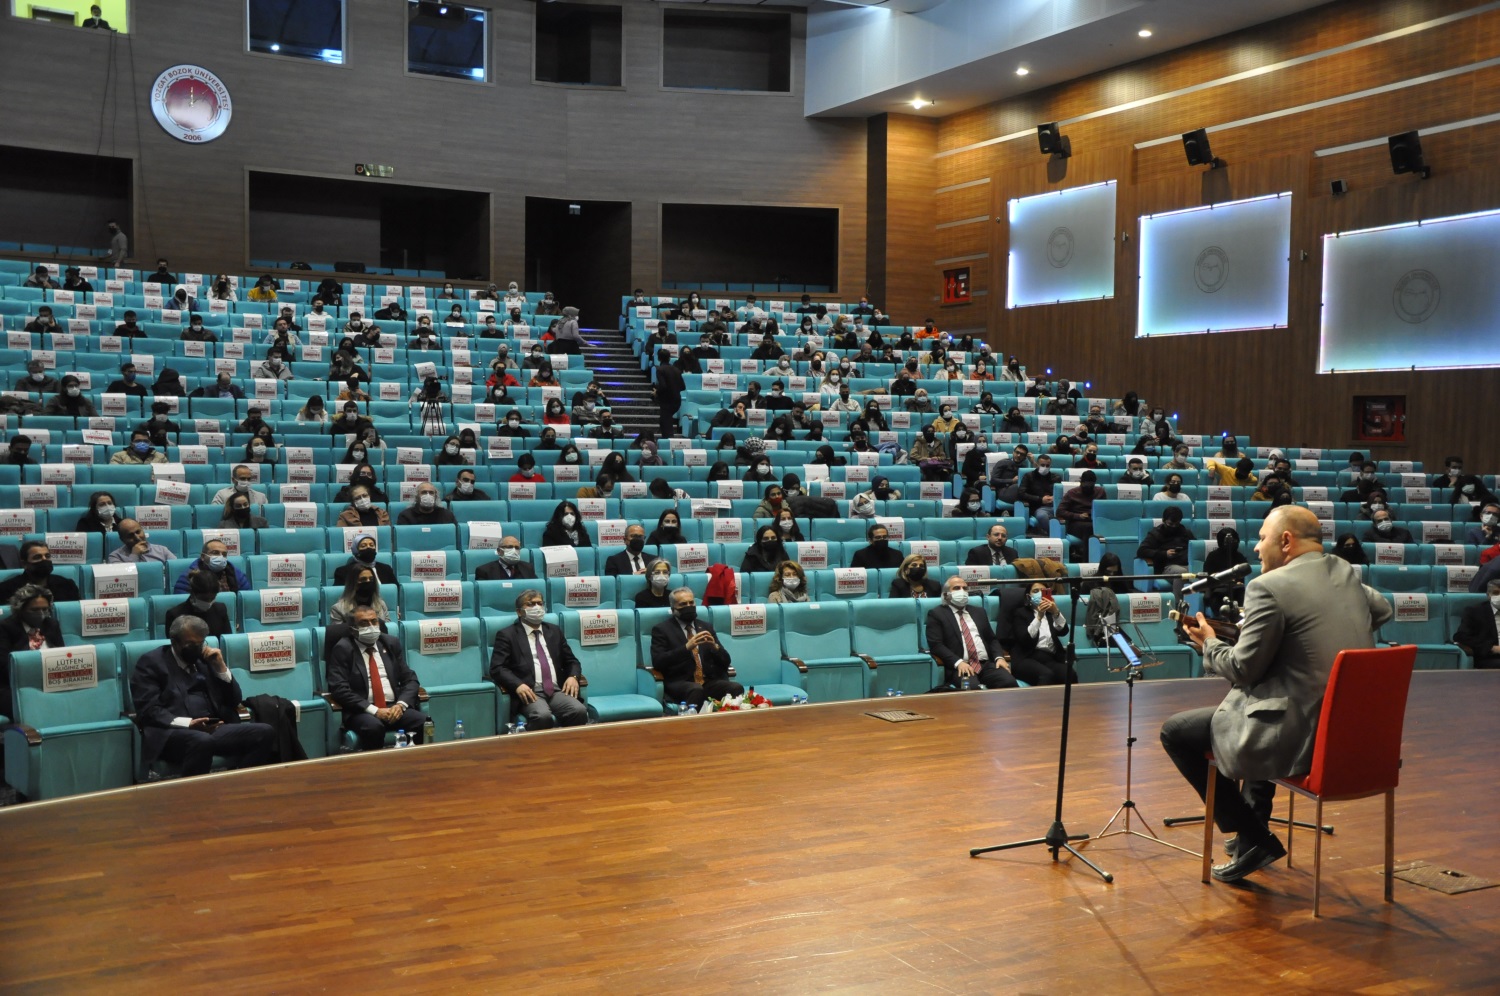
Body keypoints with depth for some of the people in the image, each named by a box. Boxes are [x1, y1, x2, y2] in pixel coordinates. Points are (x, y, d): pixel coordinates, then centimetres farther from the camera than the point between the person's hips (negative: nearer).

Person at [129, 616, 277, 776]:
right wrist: (188, 724, -21)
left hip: (214, 729, 5)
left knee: (264, 733, -20)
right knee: (202, 741, -40)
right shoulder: (151, 662, 6)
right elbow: (148, 710, -7)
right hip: (172, 733, -5)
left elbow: (234, 701, 19)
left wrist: (221, 667, 5)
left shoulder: (206, 659, 21)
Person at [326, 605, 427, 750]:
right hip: (361, 711, -4)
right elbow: (339, 689, -10)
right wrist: (374, 710, -18)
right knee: (373, 727, -37)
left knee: (423, 722, -26)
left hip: (394, 707, 4)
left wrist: (401, 704, -8)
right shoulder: (342, 649, 0)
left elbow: (409, 679, 13)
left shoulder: (391, 643, 14)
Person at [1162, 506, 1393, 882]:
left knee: (1175, 732, 5)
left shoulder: (1269, 587, -16)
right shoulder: (1347, 574, 7)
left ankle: (1253, 838, 8)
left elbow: (1243, 670, -13)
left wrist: (1209, 644, 5)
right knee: (1264, 709, 38)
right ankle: (1255, 824, 42)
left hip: (1300, 736, -9)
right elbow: (1382, 609, 29)